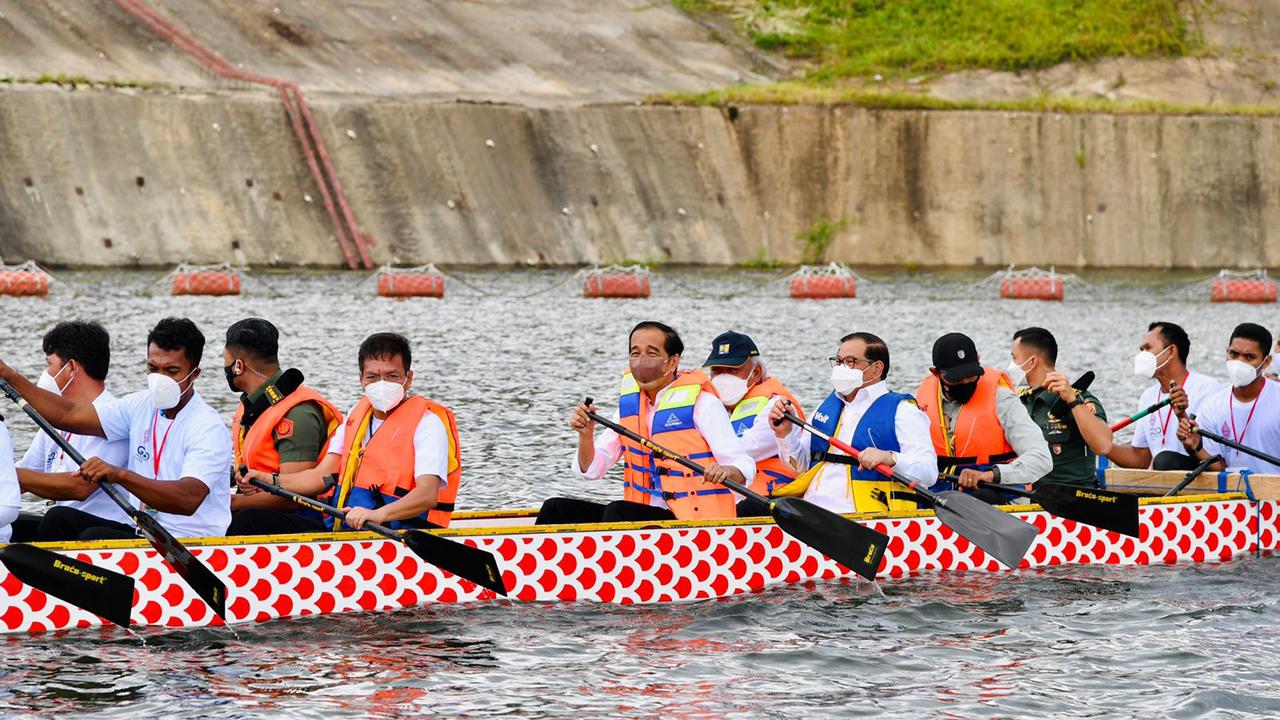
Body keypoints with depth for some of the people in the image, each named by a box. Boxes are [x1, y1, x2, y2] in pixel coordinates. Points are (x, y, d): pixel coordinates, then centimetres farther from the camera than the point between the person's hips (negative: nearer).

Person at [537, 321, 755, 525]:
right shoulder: (629, 403, 12)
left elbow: (745, 467, -13)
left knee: (617, 511, -32)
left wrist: (726, 472, -36)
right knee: (557, 509, -6)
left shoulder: (701, 402, -8)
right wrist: (586, 435, -8)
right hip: (642, 516, 7)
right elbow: (592, 470, 11)